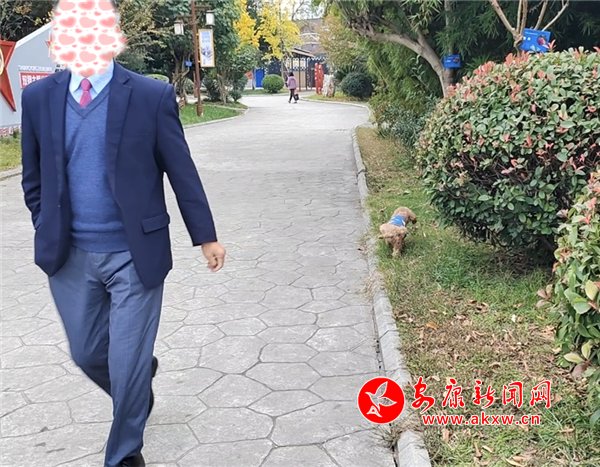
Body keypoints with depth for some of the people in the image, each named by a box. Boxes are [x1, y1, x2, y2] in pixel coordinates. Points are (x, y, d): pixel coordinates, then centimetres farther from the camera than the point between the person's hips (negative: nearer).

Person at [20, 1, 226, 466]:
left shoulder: (152, 96, -9)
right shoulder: (39, 97, 1)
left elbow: (182, 172, -4)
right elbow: (34, 179, 11)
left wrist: (206, 236, 0)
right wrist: (49, 234, 8)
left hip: (135, 253, -3)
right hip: (70, 257, 4)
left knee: (128, 363, 4)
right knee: (88, 355, 17)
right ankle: (139, 386, 51)